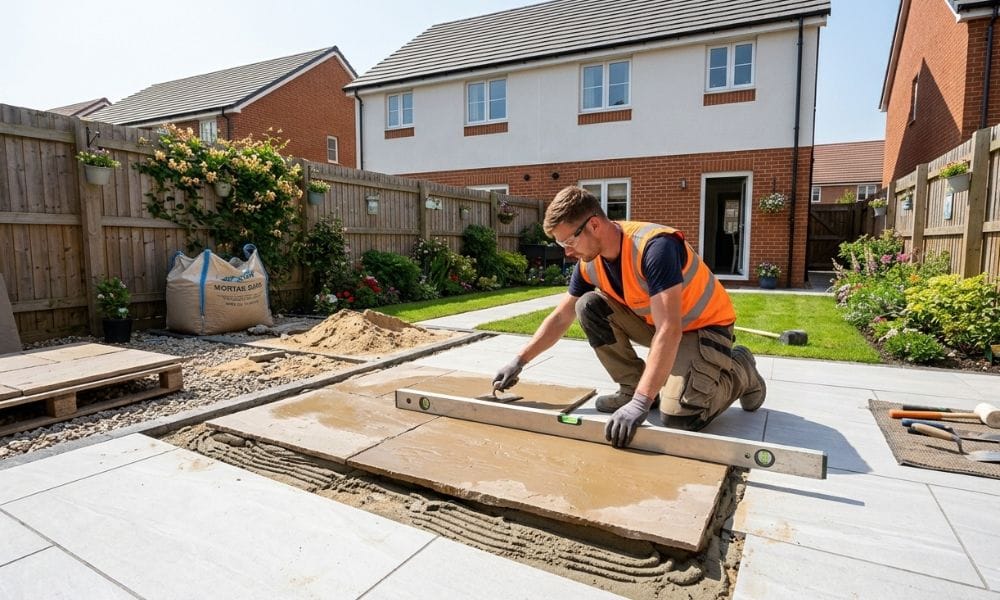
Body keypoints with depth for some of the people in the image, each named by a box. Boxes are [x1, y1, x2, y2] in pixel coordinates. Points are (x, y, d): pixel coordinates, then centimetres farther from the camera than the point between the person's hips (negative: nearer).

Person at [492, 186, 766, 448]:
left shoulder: (654, 246, -34)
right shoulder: (589, 264, -11)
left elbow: (669, 331, -40)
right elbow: (560, 318, 1)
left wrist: (640, 403, -44)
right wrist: (519, 361, -3)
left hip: (705, 326, -6)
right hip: (655, 321, 6)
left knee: (680, 417, -24)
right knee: (589, 306, -14)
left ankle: (740, 370, 6)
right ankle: (633, 387, 0)